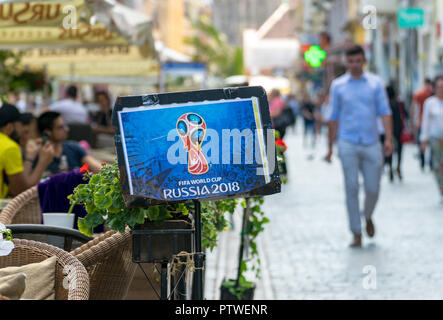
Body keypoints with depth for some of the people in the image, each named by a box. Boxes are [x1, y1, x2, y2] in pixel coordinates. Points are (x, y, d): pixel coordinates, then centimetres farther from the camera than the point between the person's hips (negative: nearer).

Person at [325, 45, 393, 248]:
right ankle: (356, 234, 1)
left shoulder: (375, 83, 6)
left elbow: (385, 112, 3)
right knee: (351, 188, -5)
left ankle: (368, 217, 32)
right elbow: (333, 118, 11)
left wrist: (388, 139, -10)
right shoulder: (338, 85, 6)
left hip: (371, 143, 1)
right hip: (348, 144, -1)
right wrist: (330, 147, 10)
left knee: (373, 188, 1)